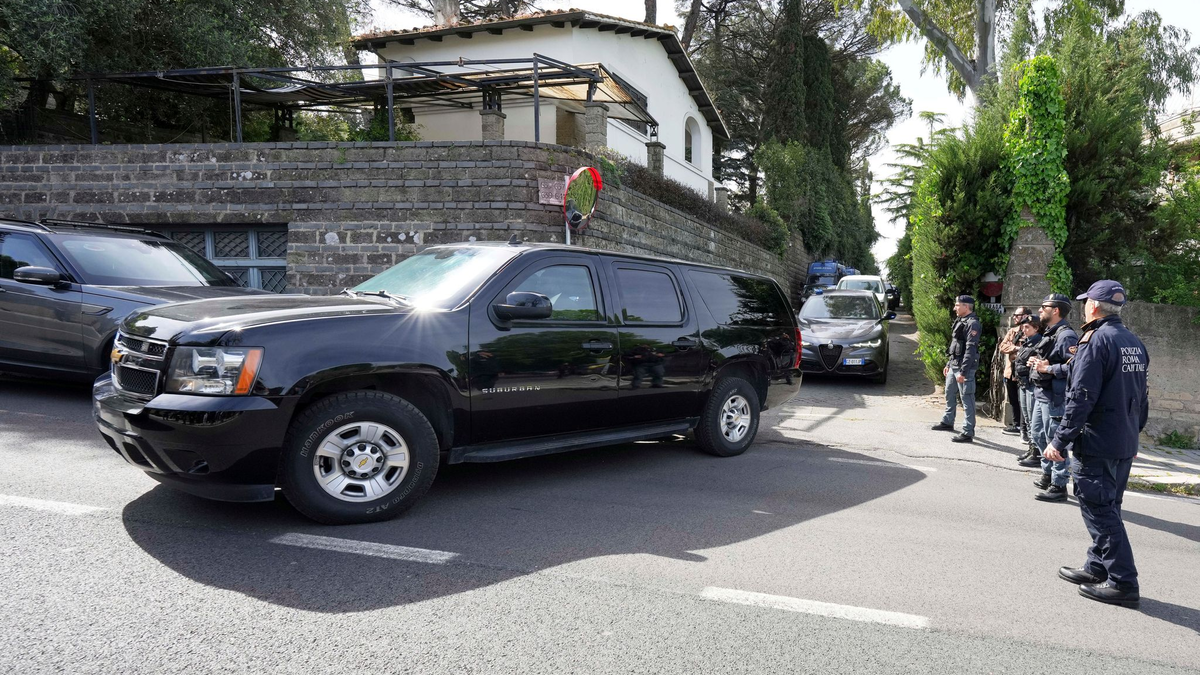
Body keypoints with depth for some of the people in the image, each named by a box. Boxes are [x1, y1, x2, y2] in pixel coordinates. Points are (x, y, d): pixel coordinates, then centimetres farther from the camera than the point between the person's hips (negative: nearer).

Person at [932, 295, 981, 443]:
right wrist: (948, 364, 21)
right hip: (953, 365, 10)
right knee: (950, 394, 21)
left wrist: (963, 372, -25)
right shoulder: (960, 321, 14)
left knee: (967, 399, -6)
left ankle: (968, 433, -4)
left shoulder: (972, 324, -16)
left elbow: (970, 350, -22)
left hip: (964, 367, -10)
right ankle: (948, 422, 36)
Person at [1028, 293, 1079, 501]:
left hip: (1055, 397, -11)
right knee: (1039, 435, 21)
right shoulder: (1050, 333, 15)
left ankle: (1059, 486, 4)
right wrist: (1036, 362, 8)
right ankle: (1048, 475, 35)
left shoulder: (1066, 336, -17)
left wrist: (1048, 368, -22)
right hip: (1041, 394, 11)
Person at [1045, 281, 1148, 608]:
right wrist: (1133, 431, 25)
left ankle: (1123, 583, 0)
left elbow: (1081, 398, -21)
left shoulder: (1096, 340, -16)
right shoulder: (1135, 343, 11)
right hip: (1126, 445, 9)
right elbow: (1142, 397, 17)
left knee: (1099, 510, -3)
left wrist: (1060, 441, -18)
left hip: (1096, 444, -9)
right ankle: (1097, 568, 27)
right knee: (1108, 507, 17)